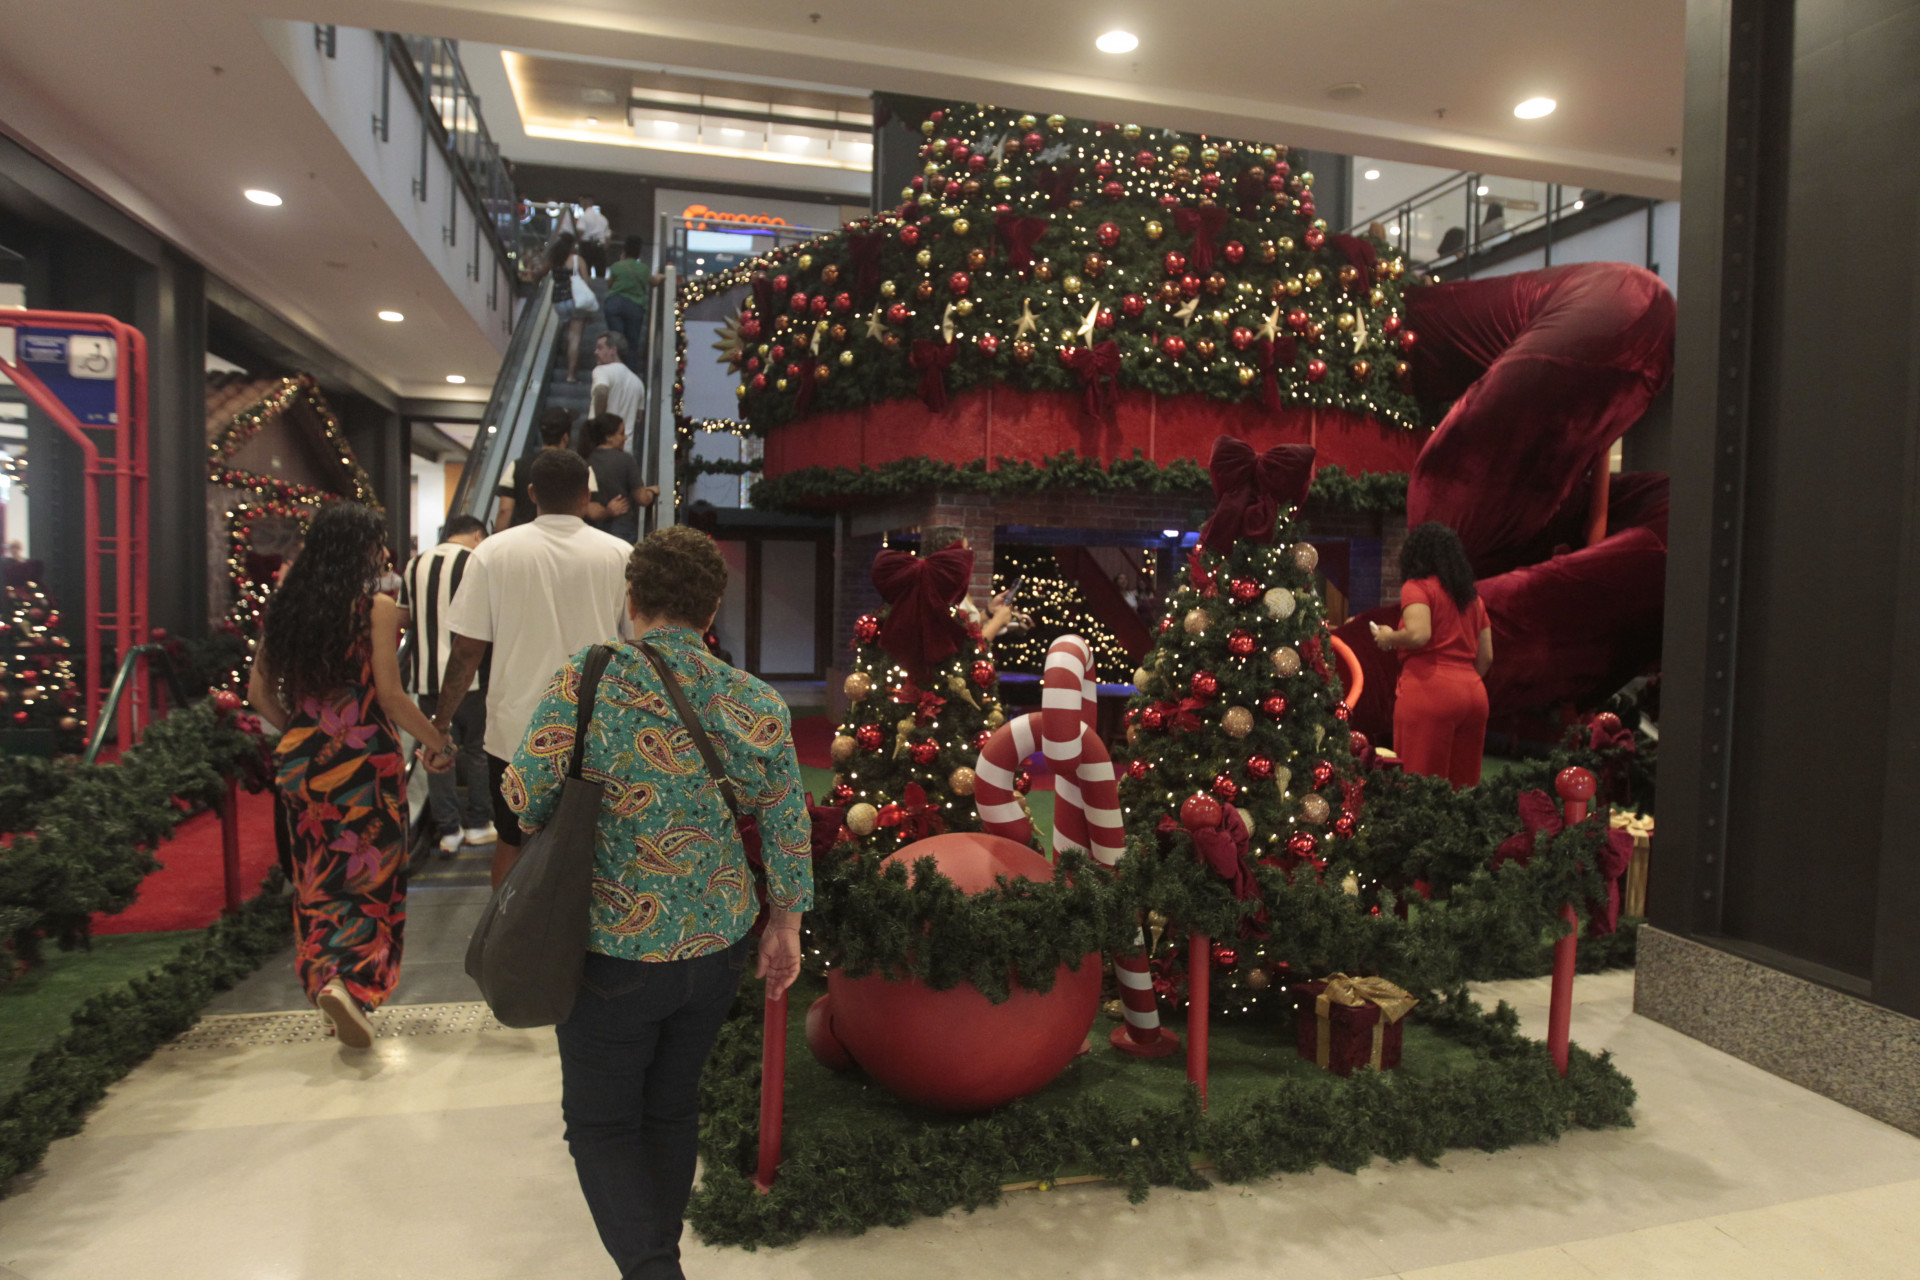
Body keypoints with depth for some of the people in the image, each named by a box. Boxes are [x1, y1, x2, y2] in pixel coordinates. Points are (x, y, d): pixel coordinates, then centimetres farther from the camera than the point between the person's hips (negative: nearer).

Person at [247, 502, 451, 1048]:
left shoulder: (285, 607, 5)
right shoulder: (376, 608, -11)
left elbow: (259, 690, 8)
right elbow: (390, 696, -14)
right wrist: (435, 740, -1)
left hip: (300, 761, 5)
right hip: (364, 760, -5)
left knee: (318, 880, 17)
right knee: (372, 878, 5)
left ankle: (322, 977, 25)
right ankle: (351, 981, -11)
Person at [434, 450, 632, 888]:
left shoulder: (494, 551, -5)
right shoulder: (618, 555, -5)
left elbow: (467, 649, -6)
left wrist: (440, 722, 5)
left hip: (516, 732, 0)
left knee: (511, 842, 19)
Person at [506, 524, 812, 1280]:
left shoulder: (587, 678, -16)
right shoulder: (755, 702, -6)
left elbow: (526, 796, -14)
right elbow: (789, 828, -2)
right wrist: (785, 925, 10)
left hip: (615, 951, -4)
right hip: (719, 944, 4)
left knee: (601, 1121, 15)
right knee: (673, 1106, 23)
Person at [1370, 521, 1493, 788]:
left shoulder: (1417, 587, -1)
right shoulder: (1473, 595, 19)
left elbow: (1419, 635, -17)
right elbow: (1486, 656, 18)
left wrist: (1389, 638, 0)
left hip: (1429, 689, -7)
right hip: (1475, 694, 7)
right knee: (1462, 789, 8)